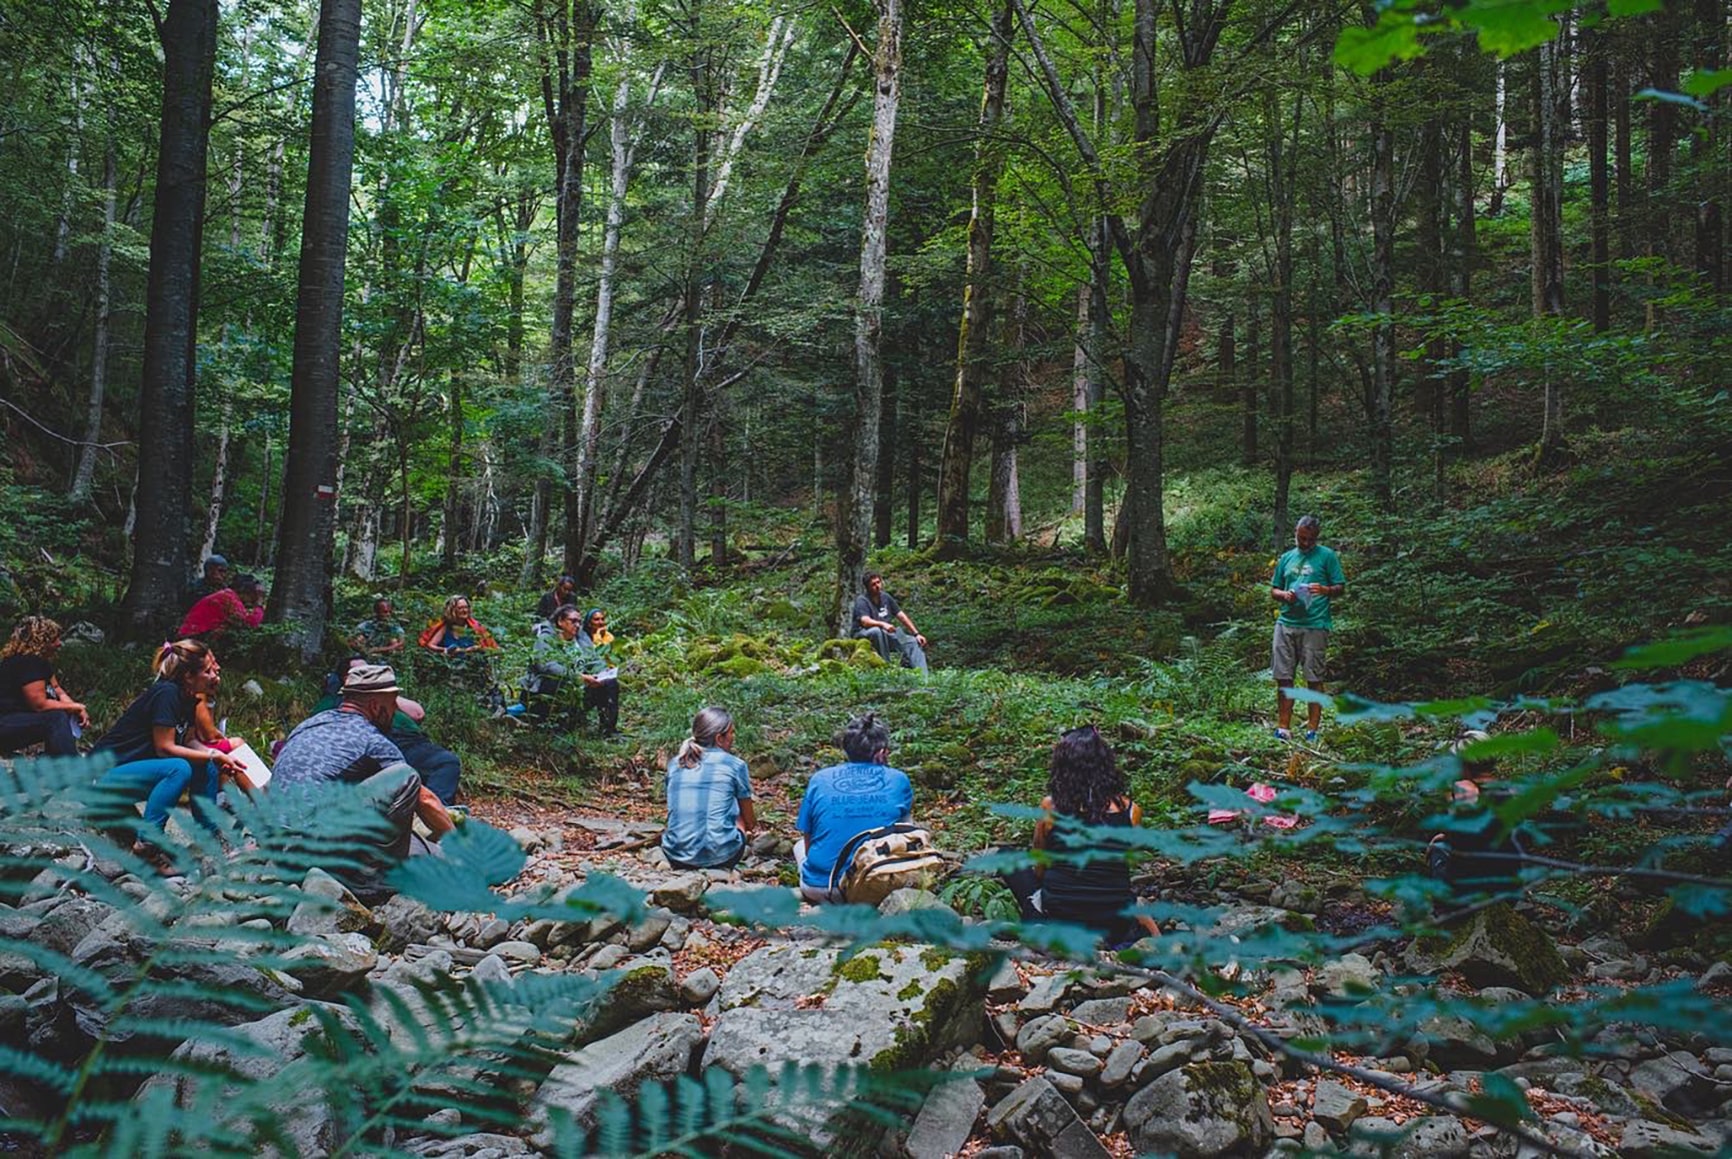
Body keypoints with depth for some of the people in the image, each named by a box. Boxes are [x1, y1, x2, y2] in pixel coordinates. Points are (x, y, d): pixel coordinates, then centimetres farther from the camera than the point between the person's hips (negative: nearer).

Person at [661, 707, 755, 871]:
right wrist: (750, 831, 37)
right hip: (719, 856, -3)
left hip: (677, 857, 4)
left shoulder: (675, 764, 9)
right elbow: (749, 819, 14)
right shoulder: (735, 765, 0)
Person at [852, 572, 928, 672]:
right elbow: (865, 621, -29)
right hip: (863, 635, -6)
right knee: (877, 631, -39)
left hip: (886, 635, 6)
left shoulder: (886, 597, 8)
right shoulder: (861, 600, -12)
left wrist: (916, 634, 4)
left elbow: (902, 616, 10)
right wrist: (883, 624, -48)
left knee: (914, 642, -9)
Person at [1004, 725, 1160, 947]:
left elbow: (1039, 867, 6)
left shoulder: (1050, 806, -6)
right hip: (1114, 925, 2)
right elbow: (1125, 864, 8)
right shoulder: (1130, 810, -4)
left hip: (1057, 918, -1)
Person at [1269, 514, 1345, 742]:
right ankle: (1283, 728, 8)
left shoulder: (1327, 556, 5)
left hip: (1315, 626, -4)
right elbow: (1273, 591, 19)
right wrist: (1284, 595, -3)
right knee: (1283, 677, 2)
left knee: (1314, 678, -1)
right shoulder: (1286, 558, 17)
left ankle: (1312, 729, 5)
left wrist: (1324, 590, -17)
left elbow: (1341, 587, 3)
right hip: (1286, 623, 4)